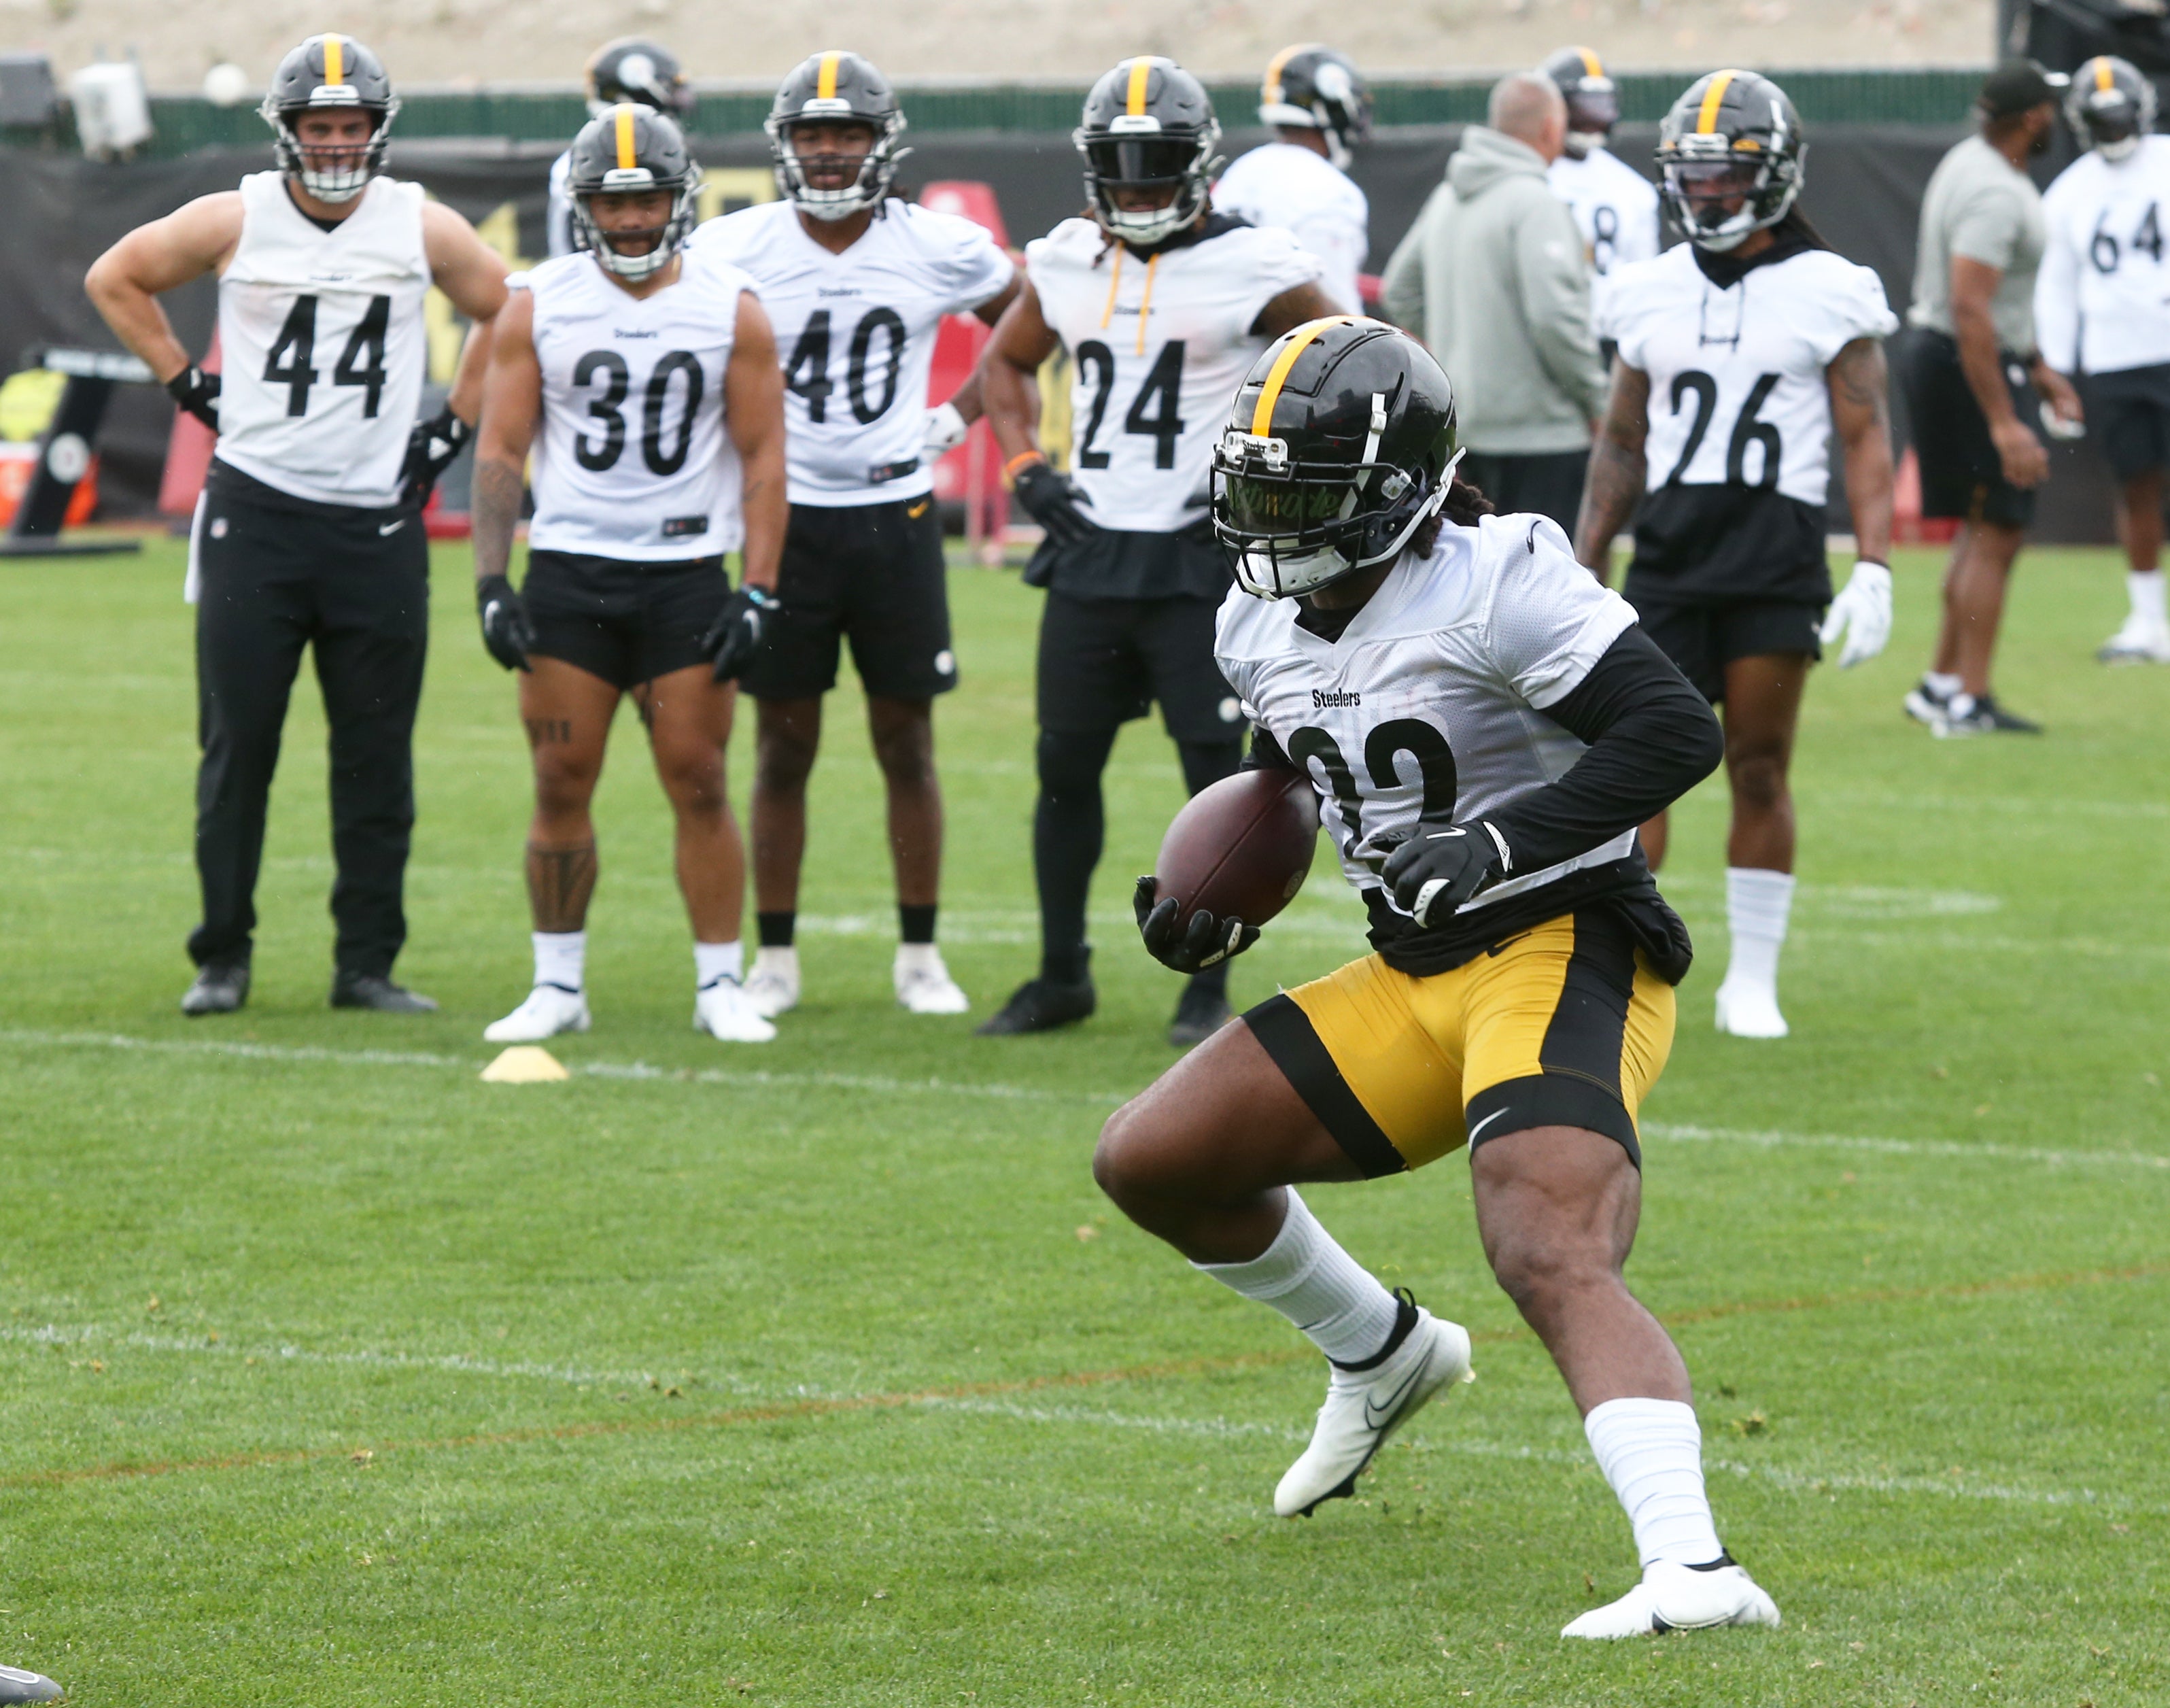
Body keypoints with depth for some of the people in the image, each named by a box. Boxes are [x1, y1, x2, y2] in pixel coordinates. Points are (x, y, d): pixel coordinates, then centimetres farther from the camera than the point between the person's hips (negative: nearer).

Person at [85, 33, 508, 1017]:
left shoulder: (423, 229, 2)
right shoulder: (235, 222, -2)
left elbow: (506, 313, 16)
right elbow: (115, 279, 11)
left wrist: (452, 427, 8)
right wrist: (189, 387, 6)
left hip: (377, 521, 1)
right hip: (256, 511, -1)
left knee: (377, 756, 2)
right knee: (237, 744, 0)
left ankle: (367, 964, 9)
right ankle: (222, 959, 8)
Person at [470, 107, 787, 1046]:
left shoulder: (731, 308, 2)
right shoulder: (539, 306, 2)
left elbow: (762, 456, 2)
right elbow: (500, 450, 3)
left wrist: (759, 593, -5)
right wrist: (491, 583, -5)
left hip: (686, 574, 0)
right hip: (568, 572, 1)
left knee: (699, 783, -2)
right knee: (561, 784, 0)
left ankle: (720, 985, 7)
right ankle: (558, 985, 9)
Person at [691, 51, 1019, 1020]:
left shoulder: (940, 250, -2)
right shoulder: (734, 252, -5)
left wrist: (963, 414, 5)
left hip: (896, 517, 1)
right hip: (787, 518, -1)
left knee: (907, 743, 5)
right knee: (783, 746, 3)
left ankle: (919, 956, 14)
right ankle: (775, 959, 11)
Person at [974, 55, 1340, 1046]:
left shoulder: (1250, 268, -8)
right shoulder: (1068, 262, 7)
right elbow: (1005, 362, 24)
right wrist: (1025, 465, 8)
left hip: (1199, 557, -5)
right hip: (1088, 551, 5)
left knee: (1214, 772, -3)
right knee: (1065, 767, 8)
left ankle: (1207, 987, 6)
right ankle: (1060, 975, 20)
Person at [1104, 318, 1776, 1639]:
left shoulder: (1494, 586, -16)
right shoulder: (1267, 630, 10)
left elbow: (1679, 731, -20)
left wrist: (1497, 847, -27)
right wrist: (1222, 910, 8)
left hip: (1564, 954, -9)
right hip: (1415, 984, 9)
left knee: (1555, 1263, -29)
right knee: (1152, 1162, 11)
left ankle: (1692, 1566, -43)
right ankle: (1385, 1356, 33)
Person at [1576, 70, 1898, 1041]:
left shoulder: (1827, 295, 0)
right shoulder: (1651, 295, 11)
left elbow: (1866, 440, -1)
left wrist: (1874, 569, -10)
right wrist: (1584, 571, 15)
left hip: (1776, 556, -3)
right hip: (1669, 552, 3)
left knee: (1760, 772, 1)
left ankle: (1752, 981, 11)